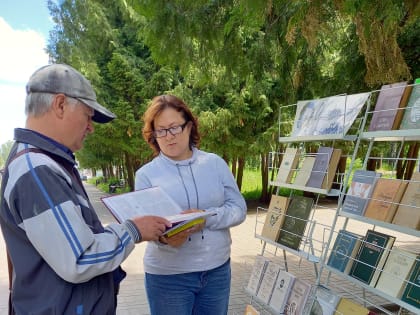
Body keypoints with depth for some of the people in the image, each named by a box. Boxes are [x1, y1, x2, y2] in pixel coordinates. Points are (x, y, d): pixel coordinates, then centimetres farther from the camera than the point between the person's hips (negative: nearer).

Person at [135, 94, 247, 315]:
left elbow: (239, 209, -3)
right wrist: (164, 237, -29)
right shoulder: (146, 174, -5)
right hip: (167, 275, -2)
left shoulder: (215, 163, -1)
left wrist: (206, 218, -20)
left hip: (217, 269, 2)